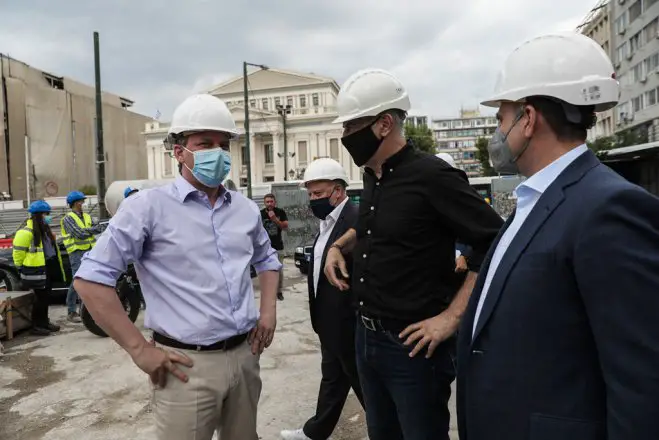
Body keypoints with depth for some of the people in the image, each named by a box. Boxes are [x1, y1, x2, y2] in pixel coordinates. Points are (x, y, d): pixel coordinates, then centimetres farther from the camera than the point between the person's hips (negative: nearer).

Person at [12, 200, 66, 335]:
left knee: (46, 297, 15)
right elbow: (18, 251, -13)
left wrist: (55, 266, 20)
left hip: (49, 268, 9)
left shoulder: (45, 229, 14)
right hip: (37, 270, -9)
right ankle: (36, 326, 9)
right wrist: (21, 268, -6)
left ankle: (44, 322, 26)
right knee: (40, 298, -2)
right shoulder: (26, 232, -15)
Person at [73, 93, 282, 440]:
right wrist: (139, 349, -12)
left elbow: (266, 260, 23)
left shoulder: (246, 209, 8)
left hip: (244, 356, 6)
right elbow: (91, 278, -10)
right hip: (188, 365, -5)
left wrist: (268, 311, 8)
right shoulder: (149, 206, -9)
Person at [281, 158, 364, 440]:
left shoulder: (355, 222, -23)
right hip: (331, 323, 9)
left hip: (348, 324, -9)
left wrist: (357, 323, -21)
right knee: (332, 379, 24)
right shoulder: (328, 222, 8)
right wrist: (320, 318, 15)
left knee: (364, 383, 10)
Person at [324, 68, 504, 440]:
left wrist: (451, 317, -21)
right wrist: (339, 246, 9)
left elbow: (495, 246, -20)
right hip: (367, 337, 8)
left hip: (412, 344, -8)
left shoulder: (432, 176, -18)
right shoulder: (373, 178, 6)